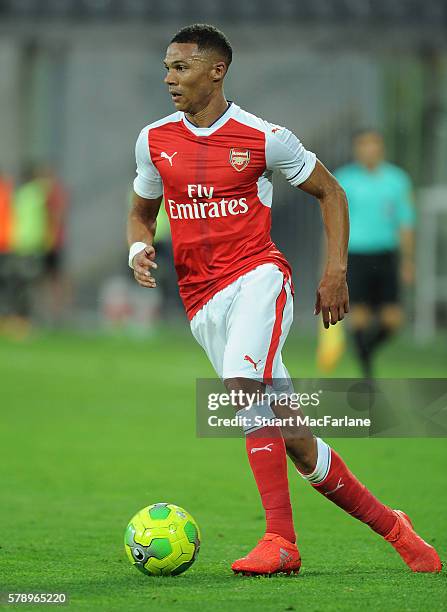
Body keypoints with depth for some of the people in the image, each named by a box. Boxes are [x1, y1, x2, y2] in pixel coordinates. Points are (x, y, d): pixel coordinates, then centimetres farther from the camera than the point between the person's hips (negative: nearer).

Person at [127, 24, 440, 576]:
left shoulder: (263, 138, -2)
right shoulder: (154, 141, 8)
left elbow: (329, 192, 10)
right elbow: (142, 212, 22)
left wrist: (336, 272, 1)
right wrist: (139, 247, -1)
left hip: (258, 276, -4)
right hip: (201, 303, 4)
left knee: (242, 381, -33)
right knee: (294, 443, 3)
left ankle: (280, 540, -31)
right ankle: (389, 525, 19)